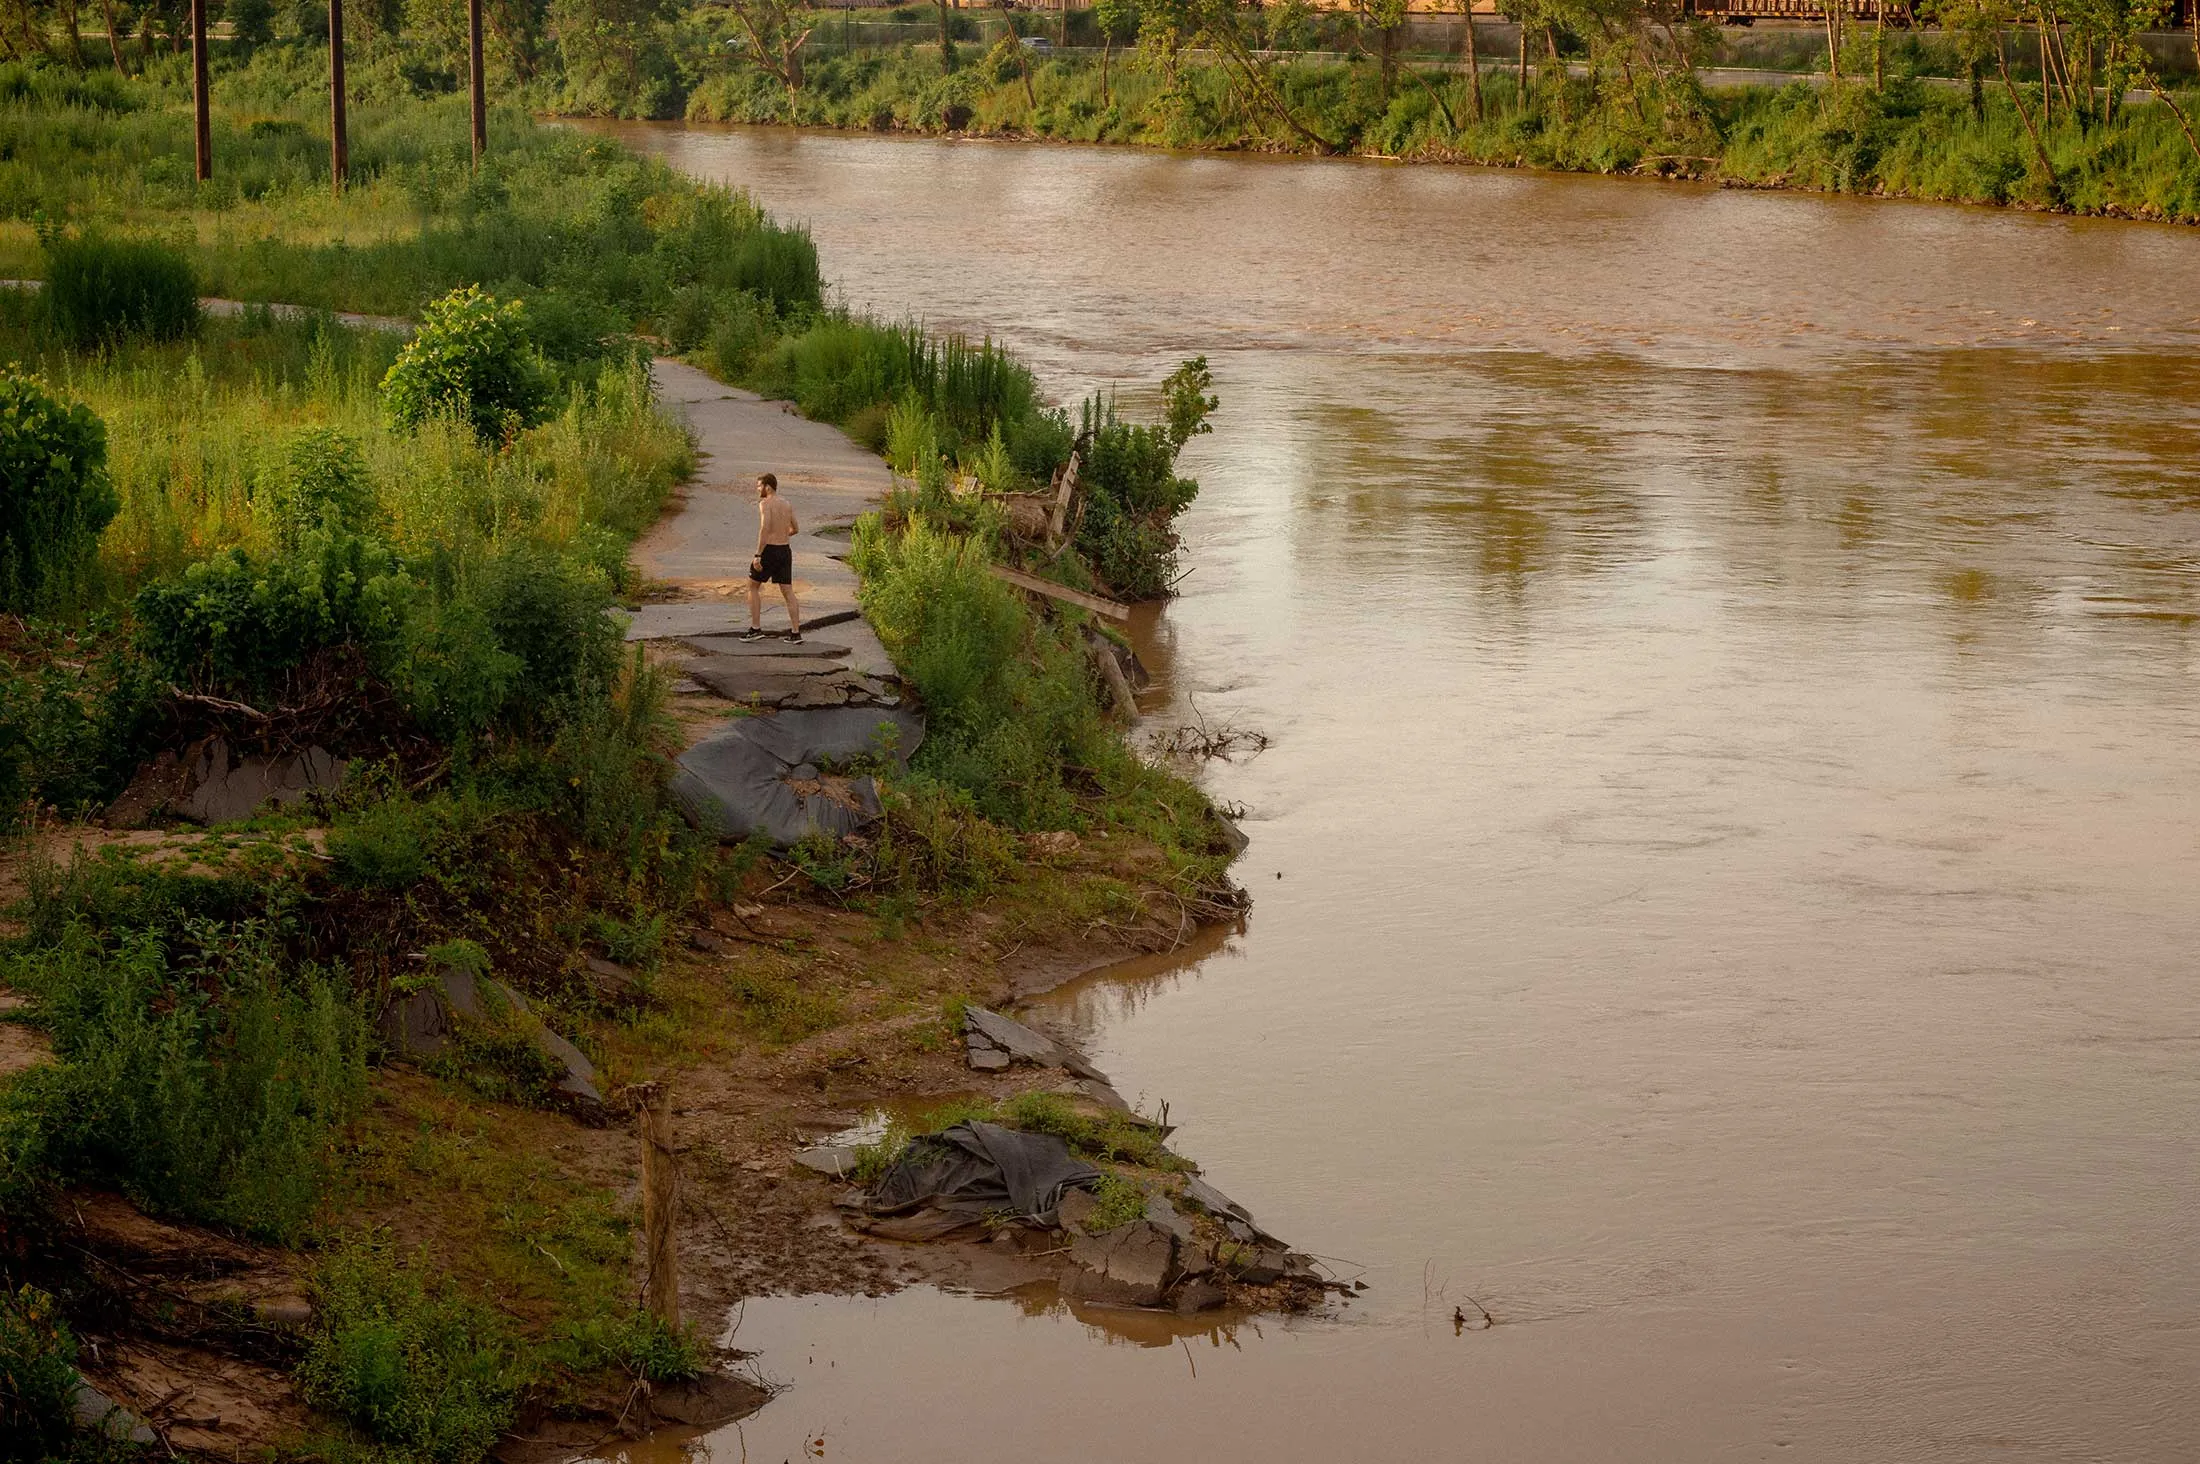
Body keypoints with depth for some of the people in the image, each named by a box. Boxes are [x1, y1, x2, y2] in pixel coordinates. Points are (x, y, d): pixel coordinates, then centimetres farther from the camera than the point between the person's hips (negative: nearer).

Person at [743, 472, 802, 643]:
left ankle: (756, 629, 7)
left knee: (753, 587, 10)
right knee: (788, 592, 6)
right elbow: (795, 529, 23)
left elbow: (765, 528, -24)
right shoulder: (787, 505, 11)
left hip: (769, 550, -6)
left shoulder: (765, 504, -11)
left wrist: (758, 555, -24)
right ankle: (796, 632, 0)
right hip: (785, 550, 6)